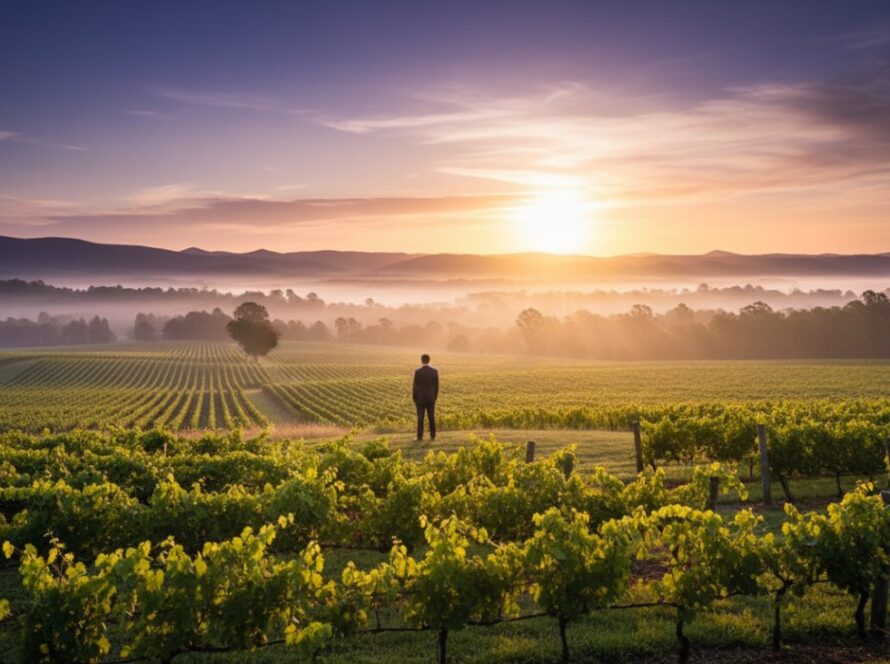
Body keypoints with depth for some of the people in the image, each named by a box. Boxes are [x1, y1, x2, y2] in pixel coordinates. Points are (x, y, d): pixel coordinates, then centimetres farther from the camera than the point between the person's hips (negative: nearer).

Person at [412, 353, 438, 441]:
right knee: (431, 418, 8)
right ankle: (432, 436, 8)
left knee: (420, 418, 3)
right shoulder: (434, 371, -3)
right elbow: (436, 387, 2)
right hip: (431, 398, 2)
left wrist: (414, 399, 2)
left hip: (420, 398, -2)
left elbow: (415, 387, -9)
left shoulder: (418, 372, -12)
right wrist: (435, 398, 13)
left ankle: (420, 437, 4)